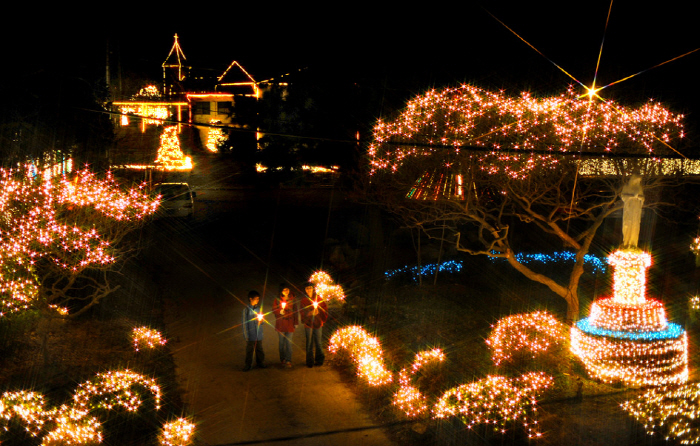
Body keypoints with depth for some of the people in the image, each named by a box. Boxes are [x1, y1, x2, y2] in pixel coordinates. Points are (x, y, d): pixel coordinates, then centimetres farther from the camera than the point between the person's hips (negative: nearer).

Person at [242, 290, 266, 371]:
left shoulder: (259, 308, 5)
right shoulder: (246, 309, -8)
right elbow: (245, 323, -6)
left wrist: (261, 321, -11)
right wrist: (246, 335, -9)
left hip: (259, 334, 4)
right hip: (250, 334, -4)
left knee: (259, 349, 13)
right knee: (249, 349, 3)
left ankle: (260, 362, 27)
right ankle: (248, 365, 13)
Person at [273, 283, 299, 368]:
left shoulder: (293, 299, 4)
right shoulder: (277, 300, 1)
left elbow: (296, 311, 9)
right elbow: (274, 309, 3)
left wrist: (296, 323, 7)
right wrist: (280, 311, -18)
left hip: (290, 323, 0)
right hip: (280, 323, 0)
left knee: (289, 342, -5)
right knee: (282, 342, 6)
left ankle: (288, 361, -2)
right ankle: (283, 359, 17)